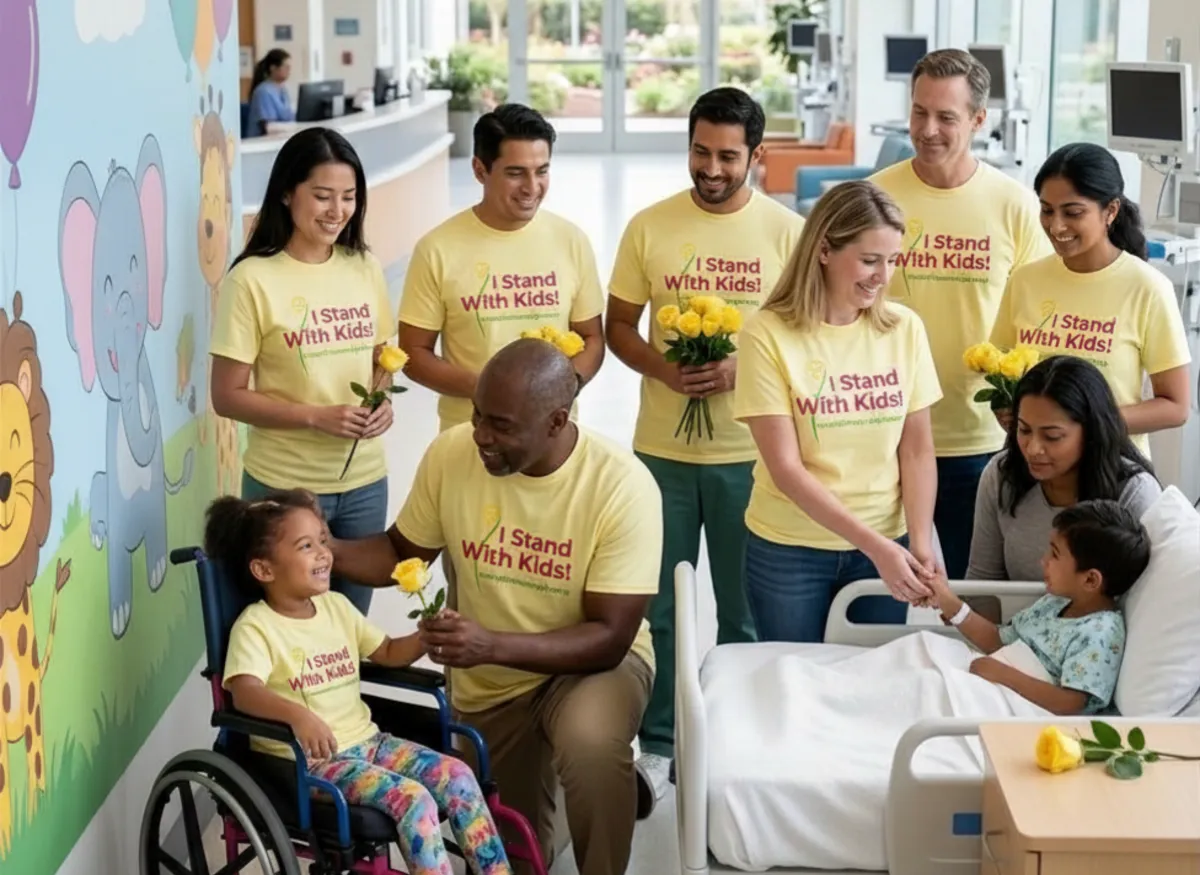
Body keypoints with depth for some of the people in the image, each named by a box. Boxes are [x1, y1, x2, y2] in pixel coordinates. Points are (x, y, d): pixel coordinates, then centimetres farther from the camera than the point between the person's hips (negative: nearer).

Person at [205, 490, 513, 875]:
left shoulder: (335, 605, 10)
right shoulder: (256, 626, -13)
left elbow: (388, 653, 20)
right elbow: (245, 692, -30)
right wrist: (298, 715, -49)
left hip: (364, 741, 7)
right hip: (307, 759, -7)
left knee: (456, 775, -9)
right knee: (412, 798, -25)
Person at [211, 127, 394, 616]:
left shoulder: (365, 268, 3)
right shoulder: (253, 280, -13)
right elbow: (227, 396, -11)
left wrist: (382, 401, -7)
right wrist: (317, 416, -21)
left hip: (364, 481, 5)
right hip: (285, 486, -4)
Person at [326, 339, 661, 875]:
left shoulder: (622, 486, -27)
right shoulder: (450, 453, -17)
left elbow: (610, 638, -26)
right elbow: (402, 553, 0)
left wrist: (492, 645, -40)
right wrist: (327, 551, -21)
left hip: (592, 660, -4)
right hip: (488, 682, 4)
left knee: (592, 744, -38)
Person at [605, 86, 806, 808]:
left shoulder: (787, 232, -4)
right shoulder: (650, 227, 0)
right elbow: (619, 326, 6)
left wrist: (744, 370, -18)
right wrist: (662, 367, -14)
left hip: (750, 452, -1)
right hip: (662, 449, 1)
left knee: (744, 611, 10)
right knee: (657, 607, 9)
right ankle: (657, 745, 23)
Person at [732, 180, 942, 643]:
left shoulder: (904, 328, -2)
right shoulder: (768, 334, -13)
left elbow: (917, 451, 1)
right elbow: (786, 469, -15)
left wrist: (920, 543, -13)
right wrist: (873, 545, -22)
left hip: (887, 544, 3)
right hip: (788, 551, -2)